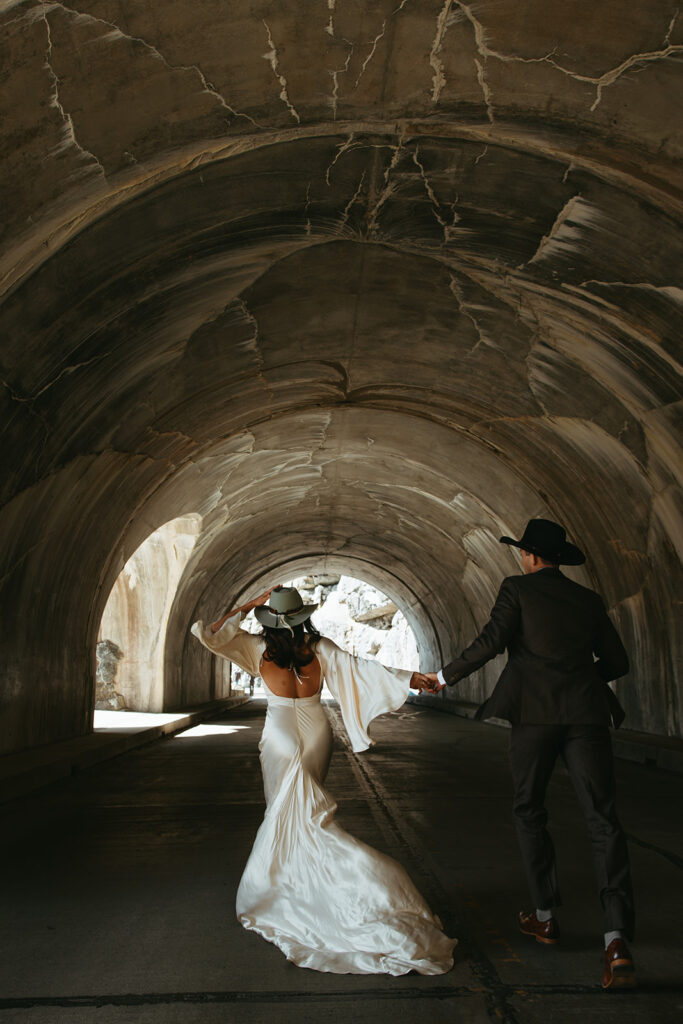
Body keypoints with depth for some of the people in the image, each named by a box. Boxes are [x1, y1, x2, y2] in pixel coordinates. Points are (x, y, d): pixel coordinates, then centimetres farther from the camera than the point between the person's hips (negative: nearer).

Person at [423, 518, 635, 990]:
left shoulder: (517, 588, 5)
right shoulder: (589, 600, 16)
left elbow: (492, 641, -6)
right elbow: (618, 662, 18)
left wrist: (446, 676, 5)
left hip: (535, 710, -2)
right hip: (586, 712, 2)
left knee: (530, 811, 16)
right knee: (603, 819, -3)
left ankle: (545, 916, 21)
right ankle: (617, 938, -15)